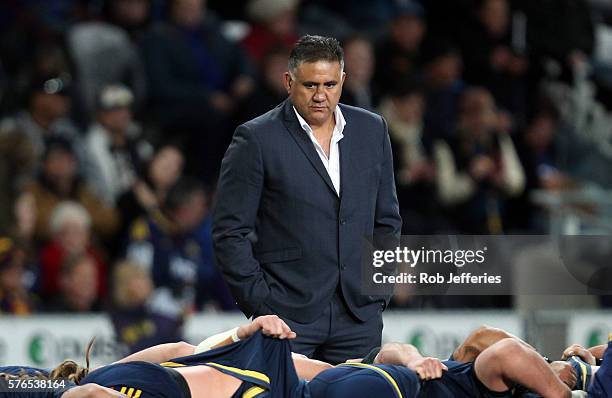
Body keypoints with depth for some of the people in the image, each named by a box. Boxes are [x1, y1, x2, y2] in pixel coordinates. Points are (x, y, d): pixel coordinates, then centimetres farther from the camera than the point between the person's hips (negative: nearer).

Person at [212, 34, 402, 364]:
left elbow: (387, 220, 19)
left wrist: (379, 290, 10)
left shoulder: (372, 130, 11)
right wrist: (261, 304, -8)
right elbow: (230, 232, -4)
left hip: (358, 317, 4)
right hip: (286, 317, -4)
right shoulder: (256, 139, -4)